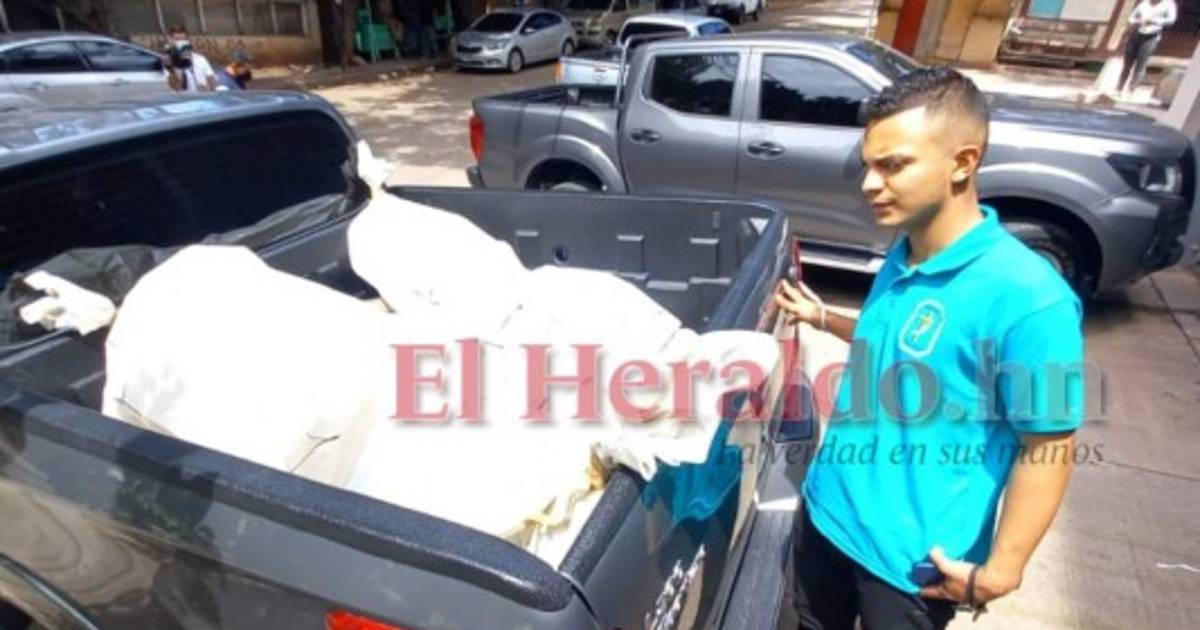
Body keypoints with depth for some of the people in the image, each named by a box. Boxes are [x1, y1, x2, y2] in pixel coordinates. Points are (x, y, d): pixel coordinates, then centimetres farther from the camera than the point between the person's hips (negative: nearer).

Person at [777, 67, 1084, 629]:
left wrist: (998, 572, -18)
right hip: (825, 513, 7)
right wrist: (822, 318, 11)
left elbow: (1049, 447, -19)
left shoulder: (1025, 296, -25)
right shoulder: (903, 257, -2)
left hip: (912, 558, -6)